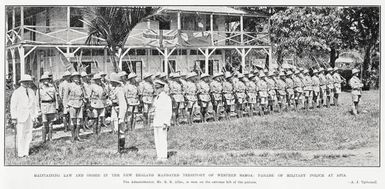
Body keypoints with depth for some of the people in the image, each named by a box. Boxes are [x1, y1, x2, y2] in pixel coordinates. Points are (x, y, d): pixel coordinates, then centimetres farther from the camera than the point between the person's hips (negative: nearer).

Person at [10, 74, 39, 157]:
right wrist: (14, 118, -9)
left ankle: (26, 152, 10)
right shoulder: (17, 92, -3)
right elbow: (13, 106, -5)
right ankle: (19, 153, 1)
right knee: (20, 135, -5)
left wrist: (35, 115, 8)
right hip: (20, 117, -5)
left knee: (28, 134, 3)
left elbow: (35, 104, 16)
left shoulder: (31, 92, 12)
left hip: (30, 117, 5)